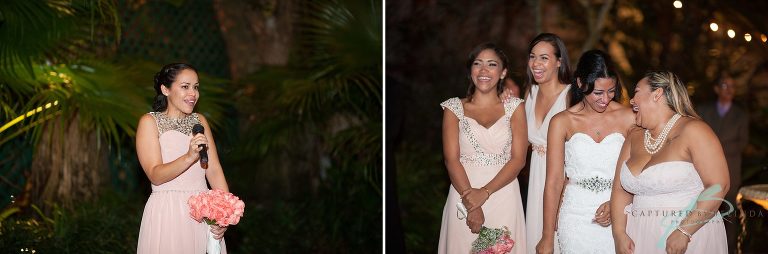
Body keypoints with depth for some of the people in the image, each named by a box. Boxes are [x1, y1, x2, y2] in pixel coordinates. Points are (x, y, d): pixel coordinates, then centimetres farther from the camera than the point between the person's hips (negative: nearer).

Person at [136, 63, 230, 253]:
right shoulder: (150, 122, -2)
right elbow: (155, 175, -12)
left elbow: (214, 171, 3)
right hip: (167, 213, -4)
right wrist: (189, 157, -27)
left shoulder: (199, 121, 12)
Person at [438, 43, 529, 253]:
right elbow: (451, 159, -3)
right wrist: (470, 202, -15)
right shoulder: (455, 108, 5)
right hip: (464, 195, 0)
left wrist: (484, 193, -15)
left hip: (504, 198, 1)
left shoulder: (514, 107, 6)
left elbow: (518, 159, -3)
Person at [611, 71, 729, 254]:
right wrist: (619, 234, -7)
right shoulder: (634, 137, 8)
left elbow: (718, 186, -16)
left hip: (690, 235, -5)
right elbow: (621, 189, 6)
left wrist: (684, 232, -20)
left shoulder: (693, 130, -10)